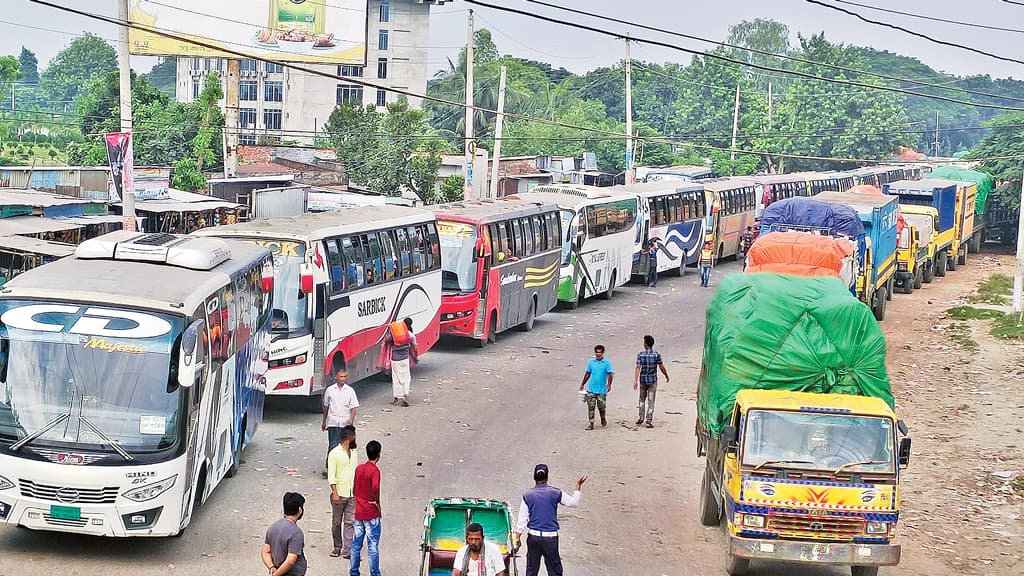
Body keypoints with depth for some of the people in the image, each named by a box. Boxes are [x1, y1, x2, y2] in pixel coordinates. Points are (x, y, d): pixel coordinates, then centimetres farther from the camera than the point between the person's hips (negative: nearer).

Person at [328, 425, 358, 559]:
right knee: (337, 523, 7)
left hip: (352, 495, 5)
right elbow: (331, 476, -13)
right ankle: (337, 548, 19)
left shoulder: (353, 452, 11)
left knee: (350, 522, 0)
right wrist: (335, 493, -18)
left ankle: (347, 550, -1)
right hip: (340, 494, -5)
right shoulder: (335, 453, -10)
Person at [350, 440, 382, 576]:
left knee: (356, 544, 13)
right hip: (371, 514, -6)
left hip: (358, 513, 6)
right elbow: (375, 488, -33)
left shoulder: (358, 468, 4)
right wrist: (377, 503, -18)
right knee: (373, 547, 2)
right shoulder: (375, 470, -17)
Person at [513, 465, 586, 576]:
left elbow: (522, 519, 0)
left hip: (533, 537, 2)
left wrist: (517, 538, 6)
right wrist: (578, 486, 20)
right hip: (550, 537, -2)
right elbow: (574, 502, 9)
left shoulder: (527, 495, 0)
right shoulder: (555, 493, -4)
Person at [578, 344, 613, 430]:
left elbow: (610, 374, -8)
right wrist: (582, 384, 19)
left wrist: (609, 385, -21)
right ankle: (591, 424, 4)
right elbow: (587, 374, 15)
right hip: (591, 389, 2)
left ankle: (603, 419, 34)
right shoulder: (591, 362, 5)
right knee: (591, 406, -1)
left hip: (602, 389, -2)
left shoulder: (607, 362, -4)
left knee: (601, 406, 6)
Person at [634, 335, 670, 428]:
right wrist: (666, 376, 14)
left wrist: (635, 380, -13)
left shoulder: (640, 355, -7)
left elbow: (638, 368, -11)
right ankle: (649, 421, -1)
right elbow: (662, 368, -3)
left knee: (642, 399, 20)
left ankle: (641, 418, 19)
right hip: (653, 381, -1)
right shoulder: (656, 355, -8)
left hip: (643, 380, 1)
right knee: (651, 401, 2)